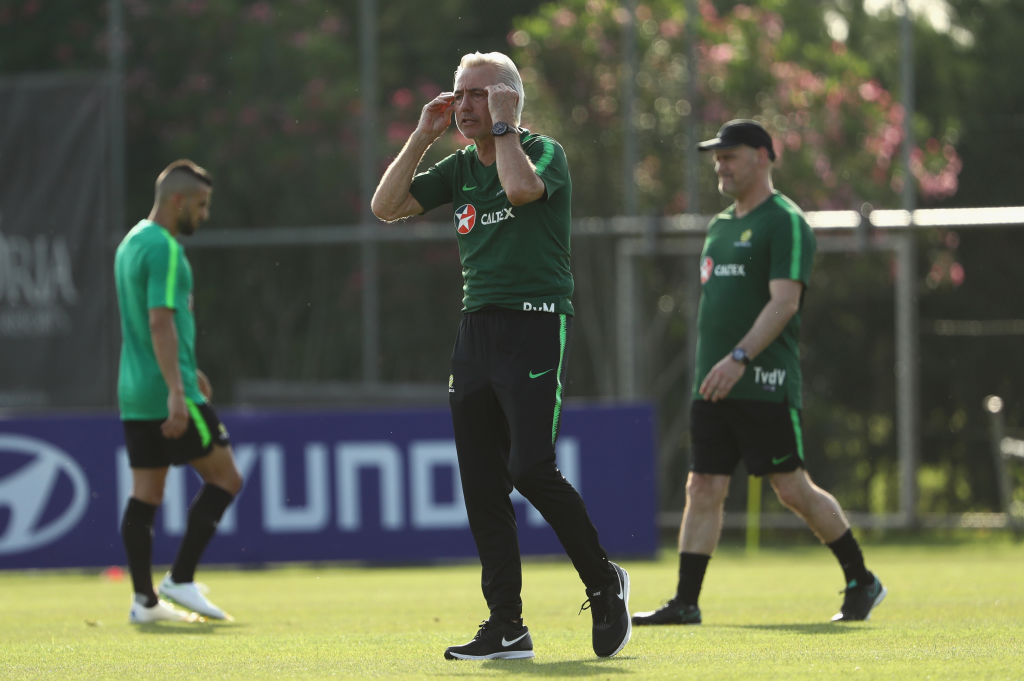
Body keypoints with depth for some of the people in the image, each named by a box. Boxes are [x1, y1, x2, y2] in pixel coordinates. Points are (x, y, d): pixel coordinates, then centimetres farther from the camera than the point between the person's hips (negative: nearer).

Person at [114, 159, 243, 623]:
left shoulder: (132, 243, 17)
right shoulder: (164, 249, -14)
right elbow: (161, 323, -23)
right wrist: (176, 390, -28)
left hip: (135, 394, 9)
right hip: (168, 394, -9)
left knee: (145, 494, 7)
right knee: (225, 479, -1)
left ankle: (144, 599, 5)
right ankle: (181, 579, -3)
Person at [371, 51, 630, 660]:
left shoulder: (544, 152, -2)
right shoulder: (460, 168, 16)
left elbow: (521, 187, -24)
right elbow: (386, 206, 12)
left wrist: (503, 125, -11)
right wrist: (423, 136, 6)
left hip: (535, 326, -7)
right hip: (476, 329, 7)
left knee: (531, 467, -18)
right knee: (482, 485, 2)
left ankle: (604, 580, 2)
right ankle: (508, 628, 5)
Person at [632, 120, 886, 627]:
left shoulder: (785, 223, -7)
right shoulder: (720, 226, 19)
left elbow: (785, 301, -18)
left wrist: (739, 358, -27)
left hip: (764, 387, -8)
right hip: (713, 387, 8)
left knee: (793, 490, -4)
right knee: (703, 489, 1)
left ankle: (862, 583, 11)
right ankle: (685, 603, -1)